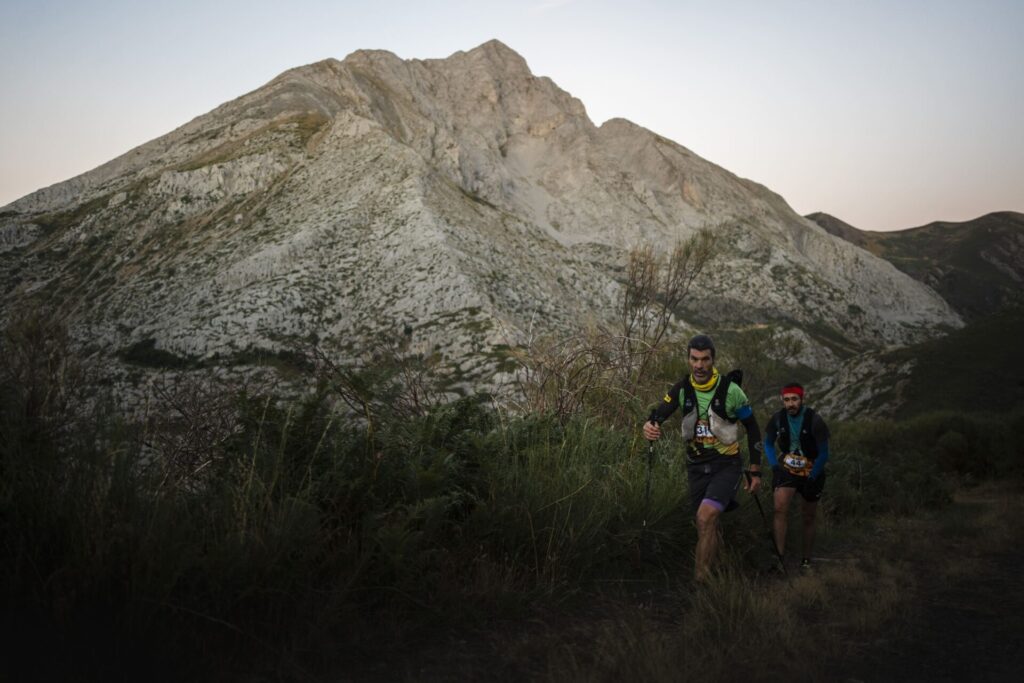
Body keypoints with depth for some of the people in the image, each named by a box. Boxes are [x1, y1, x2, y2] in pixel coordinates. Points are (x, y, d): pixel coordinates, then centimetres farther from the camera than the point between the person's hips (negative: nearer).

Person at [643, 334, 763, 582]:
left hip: (727, 464, -4)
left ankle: (700, 582, -17)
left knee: (705, 517, -23)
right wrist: (649, 427, -41)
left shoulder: (730, 390, -13)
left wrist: (755, 471, -1)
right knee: (709, 526, 11)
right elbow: (658, 414, -15)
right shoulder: (682, 389, -5)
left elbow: (752, 428, -3)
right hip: (696, 466, 4)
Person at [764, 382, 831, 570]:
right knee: (780, 509, -21)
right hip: (786, 470, 1)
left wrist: (812, 478, -13)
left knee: (808, 519, 9)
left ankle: (806, 560, 25)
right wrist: (775, 466, -5)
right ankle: (780, 557, -20)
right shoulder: (778, 419, -11)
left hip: (811, 474, -1)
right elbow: (768, 444, 7)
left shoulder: (814, 421, -19)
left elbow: (823, 454, -11)